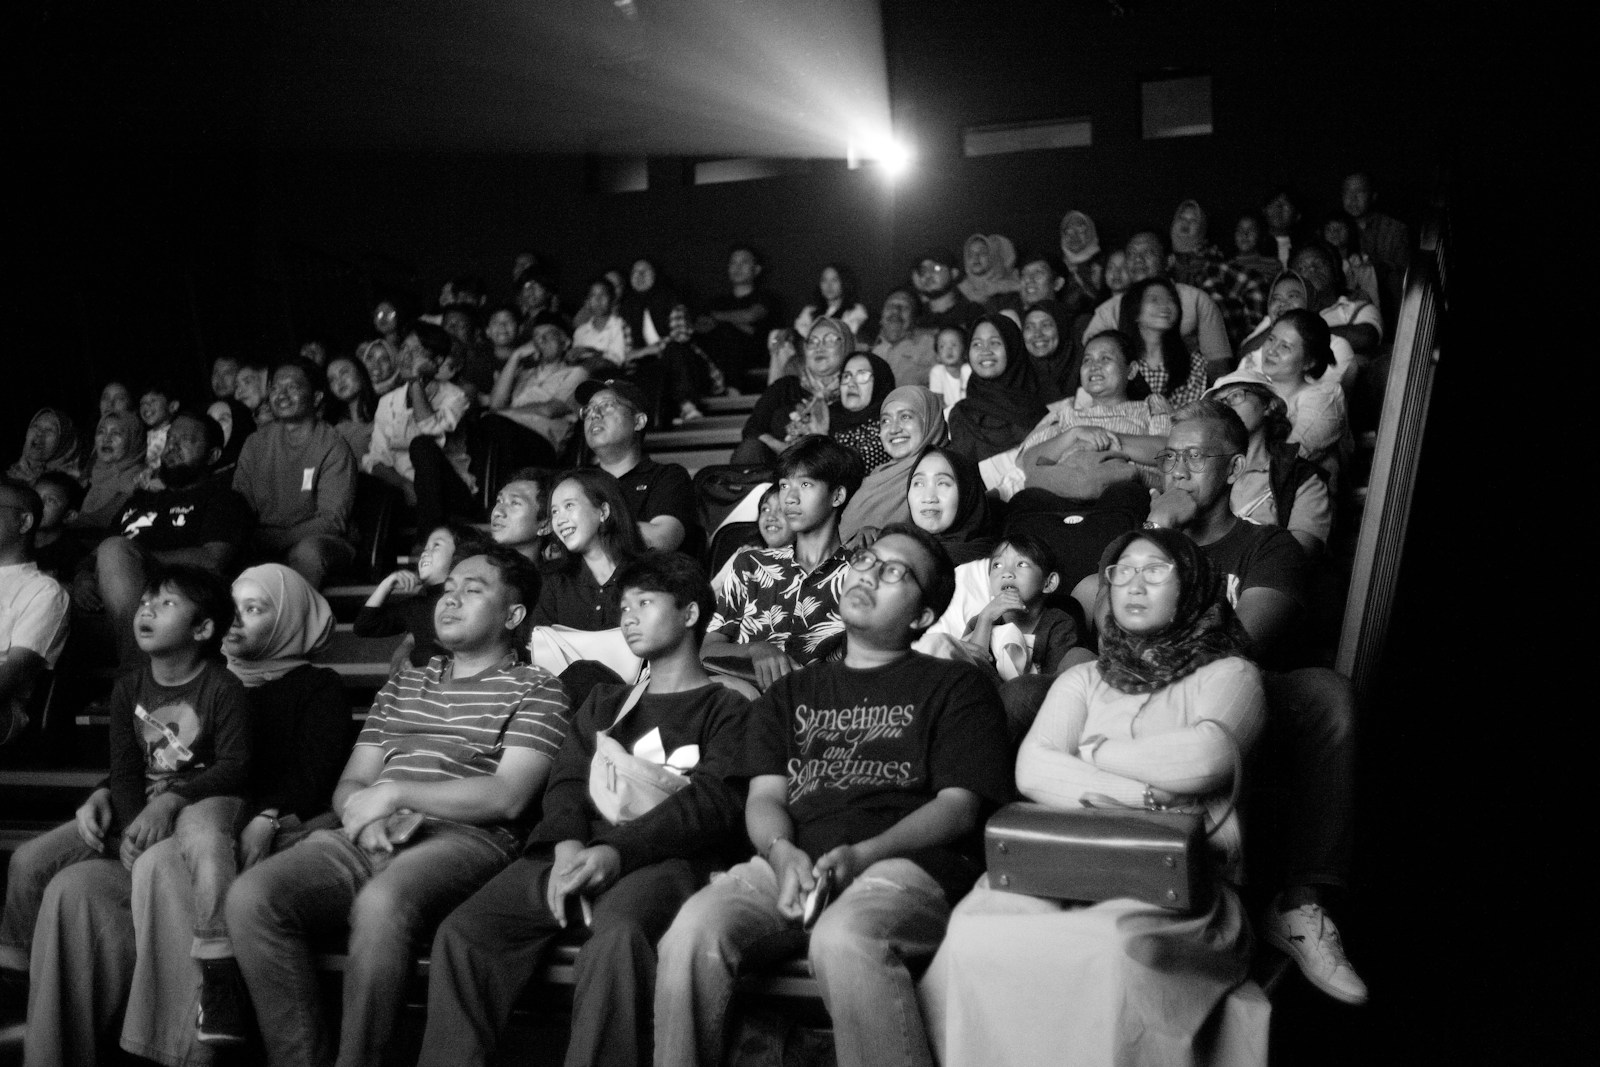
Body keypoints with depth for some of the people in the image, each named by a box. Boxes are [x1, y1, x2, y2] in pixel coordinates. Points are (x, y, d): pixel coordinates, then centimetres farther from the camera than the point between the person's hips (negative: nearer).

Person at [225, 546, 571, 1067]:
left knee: (381, 902, -38)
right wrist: (363, 812, -3)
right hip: (369, 841, 6)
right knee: (251, 896, -22)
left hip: (462, 840, -5)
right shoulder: (401, 685, 28)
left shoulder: (536, 690, 9)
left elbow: (508, 797, -5)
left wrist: (393, 793, -5)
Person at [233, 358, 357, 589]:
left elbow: (332, 520, -10)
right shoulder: (256, 444, 13)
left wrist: (268, 539, -18)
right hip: (262, 547, 4)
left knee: (308, 550, -37)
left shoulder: (332, 446, -3)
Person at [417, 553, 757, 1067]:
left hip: (661, 855, -5)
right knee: (460, 933, -21)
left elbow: (714, 803, -2)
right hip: (577, 851, 5)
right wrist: (569, 845, -7)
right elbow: (566, 779, 17)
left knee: (616, 935, -38)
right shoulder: (604, 702, 31)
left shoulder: (728, 709, 13)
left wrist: (616, 850, -17)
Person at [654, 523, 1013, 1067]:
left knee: (843, 938, -38)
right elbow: (765, 795, 16)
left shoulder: (955, 686, 15)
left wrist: (862, 854, -13)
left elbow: (960, 805, 3)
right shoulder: (791, 693, 28)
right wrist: (782, 852, -9)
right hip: (794, 862, 4)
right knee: (693, 930, -27)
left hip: (906, 861, -3)